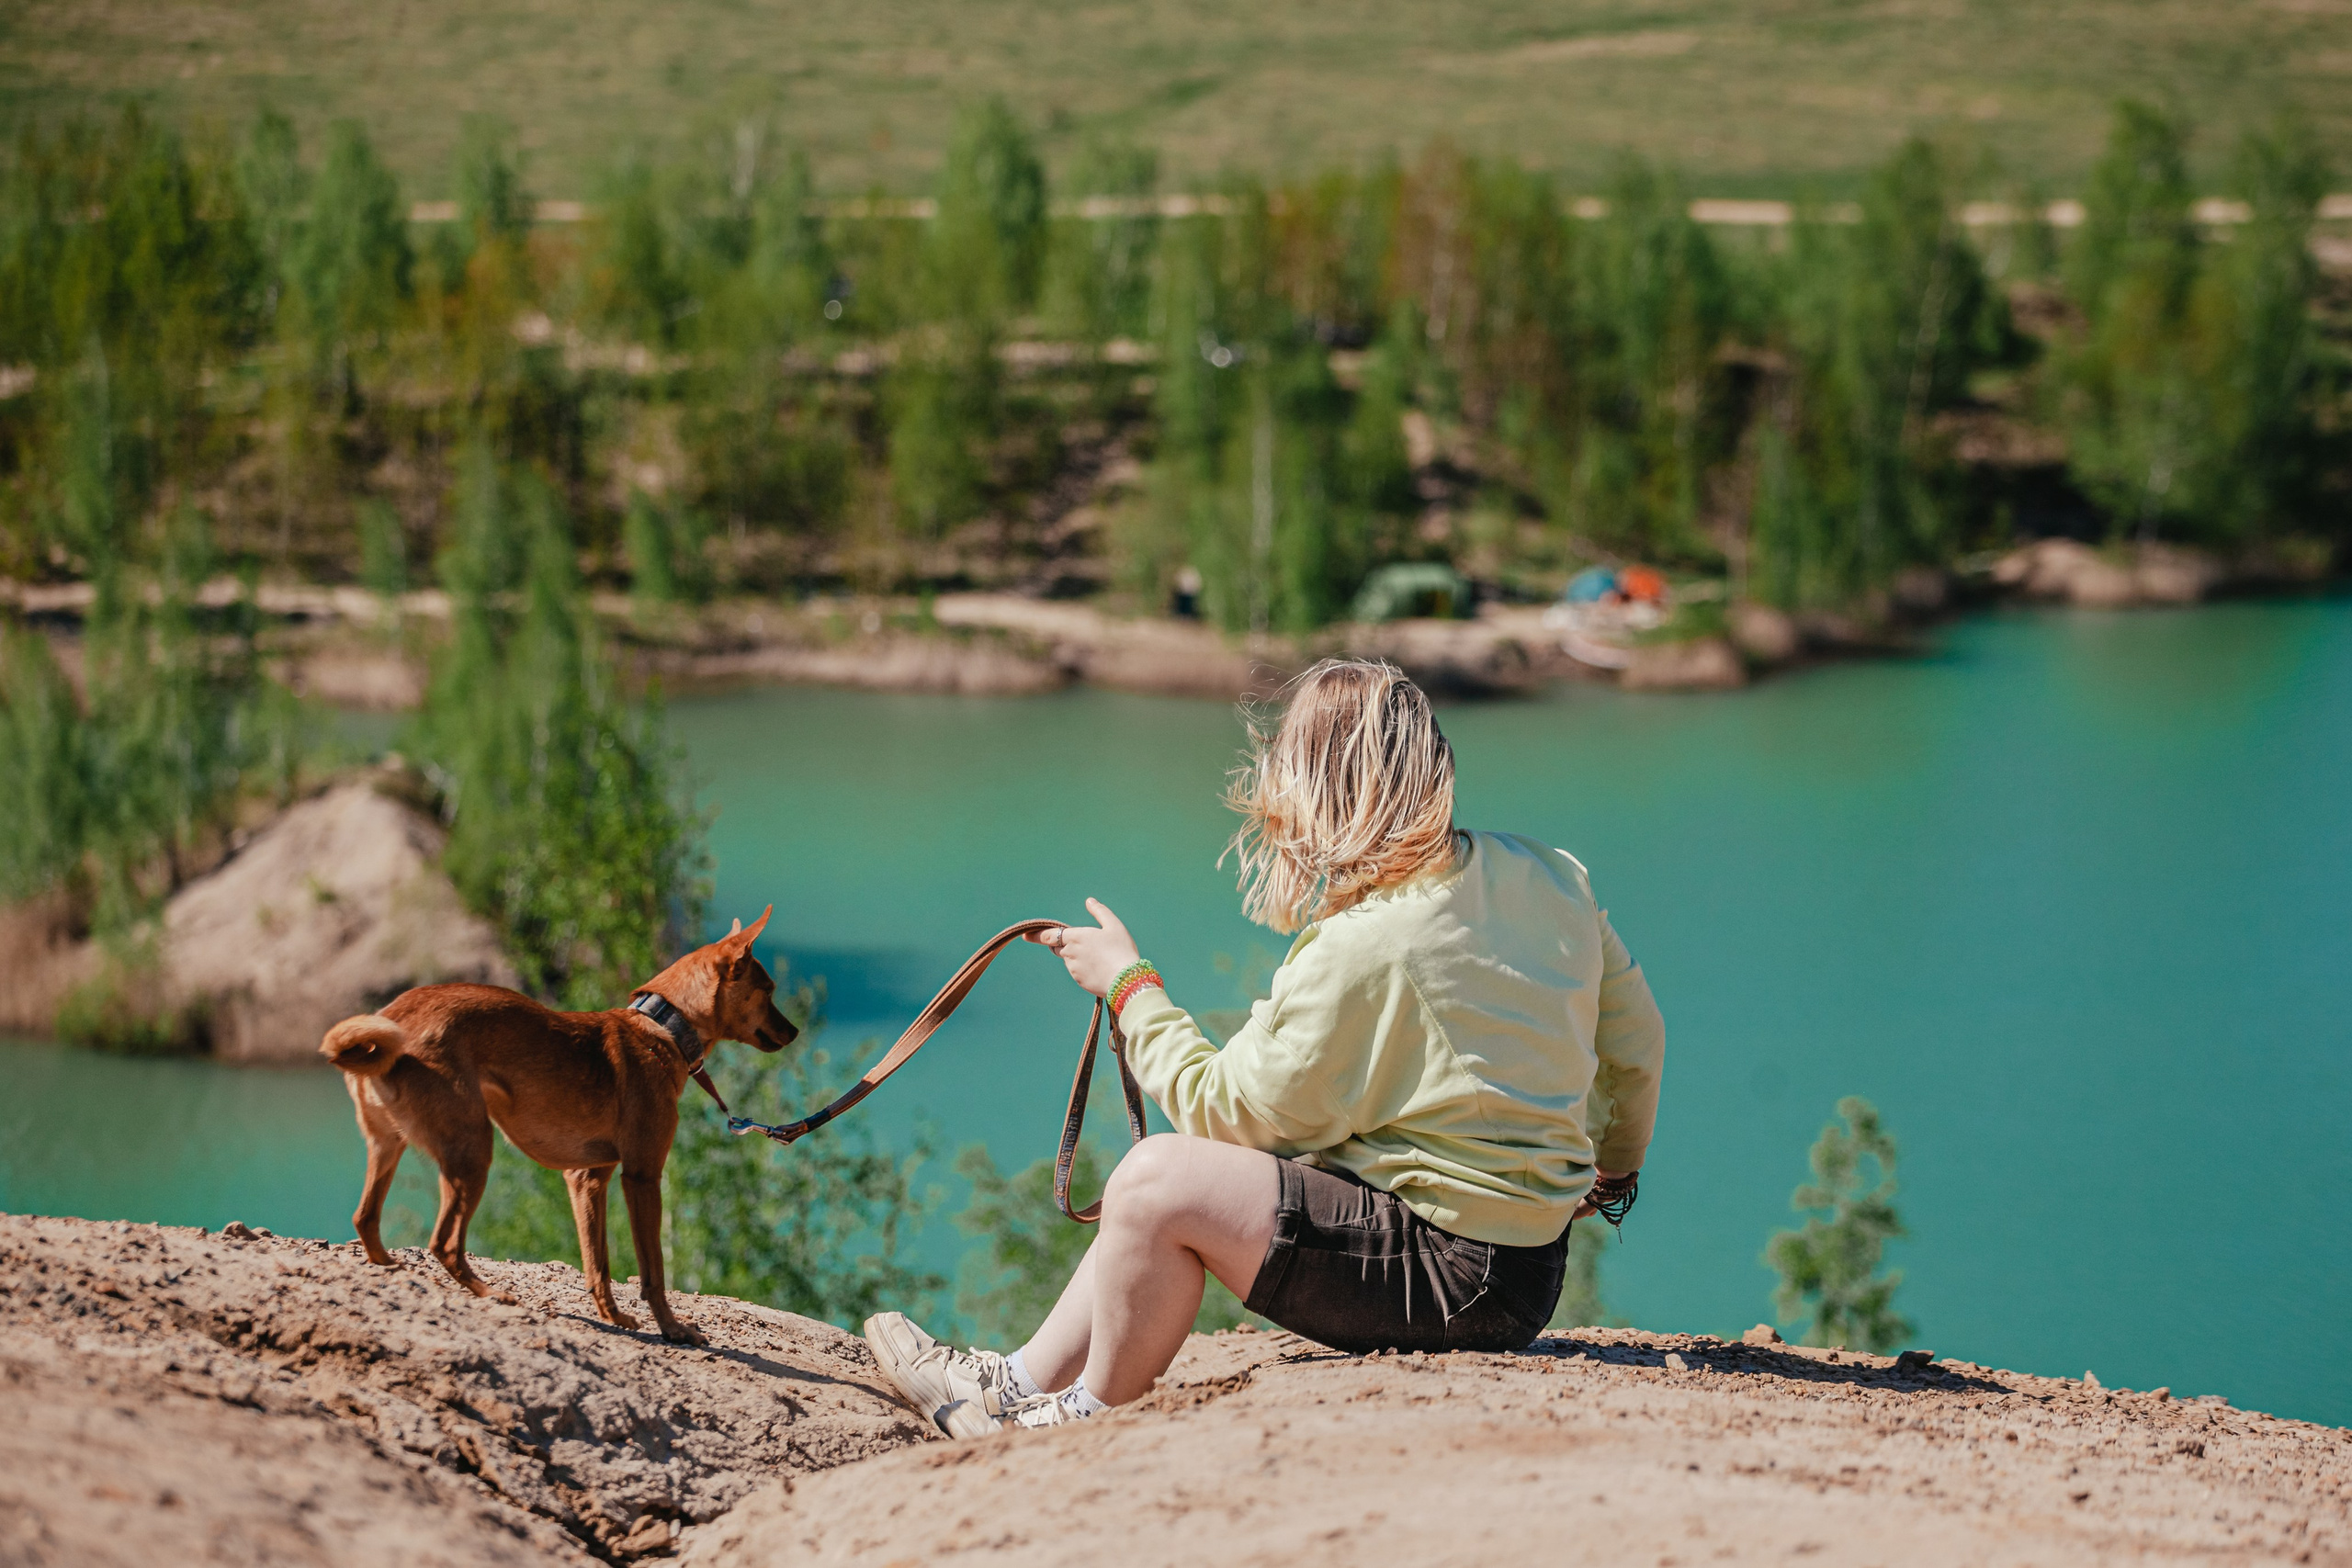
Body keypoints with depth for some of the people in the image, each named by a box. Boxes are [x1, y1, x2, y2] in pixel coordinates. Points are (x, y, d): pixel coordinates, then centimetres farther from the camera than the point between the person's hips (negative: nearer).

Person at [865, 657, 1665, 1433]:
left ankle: (1093, 1419, 11)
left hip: (1455, 1274, -9)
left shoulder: (1361, 948, -22)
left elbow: (1228, 1112, -11)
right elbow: (1637, 1040, 13)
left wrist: (1130, 984, 3)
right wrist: (1612, 1169, 33)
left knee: (1157, 1182, -10)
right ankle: (1023, 1384, 27)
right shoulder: (1552, 876, 2)